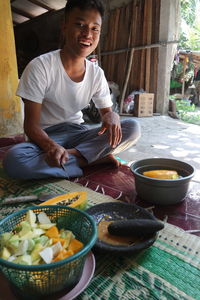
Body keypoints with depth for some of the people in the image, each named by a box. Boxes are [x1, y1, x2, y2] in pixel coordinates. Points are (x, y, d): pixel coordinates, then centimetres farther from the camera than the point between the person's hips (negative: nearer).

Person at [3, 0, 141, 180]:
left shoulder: (97, 74, -2)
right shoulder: (40, 67, -14)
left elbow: (106, 110, 6)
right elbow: (31, 124, -15)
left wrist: (111, 116, -21)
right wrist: (51, 146, -37)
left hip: (77, 133, 3)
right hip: (46, 137, -2)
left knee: (133, 128, -15)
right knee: (14, 160, -36)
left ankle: (72, 155, -21)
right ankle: (95, 159, -22)